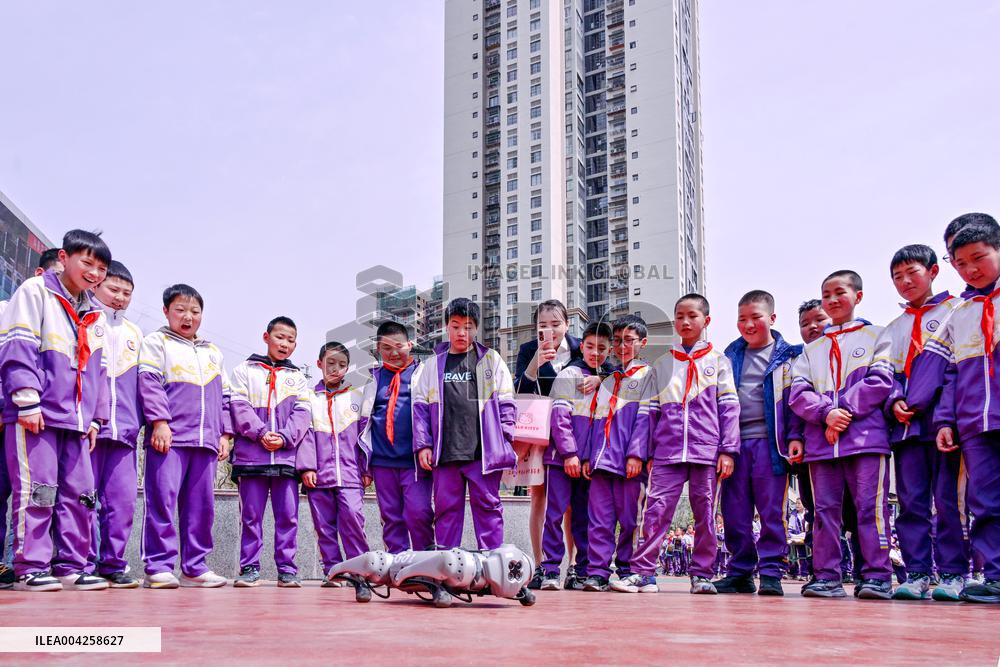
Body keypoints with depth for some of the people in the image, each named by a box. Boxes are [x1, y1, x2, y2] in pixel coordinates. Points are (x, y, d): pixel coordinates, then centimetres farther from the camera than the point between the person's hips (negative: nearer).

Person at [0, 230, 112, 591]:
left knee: (80, 492, 5)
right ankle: (31, 568, 0)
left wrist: (95, 417, 17)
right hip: (35, 415, -7)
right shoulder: (35, 292, 1)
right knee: (37, 489, -7)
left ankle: (71, 566, 11)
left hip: (76, 420, 7)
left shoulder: (96, 316, 20)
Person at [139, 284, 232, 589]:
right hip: (169, 437, -5)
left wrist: (225, 433, 14)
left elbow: (224, 396, 24)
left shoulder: (213, 352, 26)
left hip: (206, 440, 5)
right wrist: (159, 421, -15)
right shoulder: (157, 342, 9)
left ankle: (194, 567, 8)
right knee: (162, 499, -10)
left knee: (202, 505, 3)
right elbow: (150, 382, -4)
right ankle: (159, 566, -7)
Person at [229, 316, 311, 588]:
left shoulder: (297, 377, 17)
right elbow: (239, 406, -1)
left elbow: (302, 414, 6)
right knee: (251, 514, 1)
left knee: (288, 514, 0)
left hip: (287, 456, 2)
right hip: (251, 455, -2)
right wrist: (260, 433, -13)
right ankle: (249, 568, 7)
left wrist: (284, 437, -10)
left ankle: (287, 568, 5)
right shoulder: (245, 370, 11)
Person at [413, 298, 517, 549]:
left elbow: (506, 403, 6)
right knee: (446, 508, 6)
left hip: (483, 450, -2)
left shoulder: (491, 360, 8)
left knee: (487, 505, 1)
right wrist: (423, 445, 2)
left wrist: (504, 441, -2)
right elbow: (421, 406, 11)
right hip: (445, 452, 2)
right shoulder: (434, 364, 13)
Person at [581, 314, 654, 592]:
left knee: (629, 517, -1)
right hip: (602, 458, 5)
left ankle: (627, 571, 7)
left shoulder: (647, 374, 6)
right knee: (599, 517, -1)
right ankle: (597, 572, -1)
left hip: (628, 460, -5)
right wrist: (587, 455, 12)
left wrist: (636, 454, -15)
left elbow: (644, 417, -5)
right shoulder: (607, 378, 23)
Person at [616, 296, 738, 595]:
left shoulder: (717, 360, 9)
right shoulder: (663, 364, 15)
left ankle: (702, 574, 11)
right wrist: (648, 453, 7)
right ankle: (642, 572, -7)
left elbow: (729, 407, 3)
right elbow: (652, 411, 13)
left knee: (705, 512, 4)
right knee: (656, 508, -7)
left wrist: (728, 450, -5)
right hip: (667, 451, 1)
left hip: (706, 450, -1)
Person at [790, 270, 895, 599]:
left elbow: (881, 382, -4)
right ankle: (827, 577, 6)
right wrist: (827, 413, -11)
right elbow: (798, 393, 8)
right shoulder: (812, 349, 20)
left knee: (871, 506, -8)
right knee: (825, 509, 3)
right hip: (820, 440, 4)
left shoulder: (874, 336, 10)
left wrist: (845, 411, -12)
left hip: (866, 435, -4)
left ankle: (877, 576, -5)